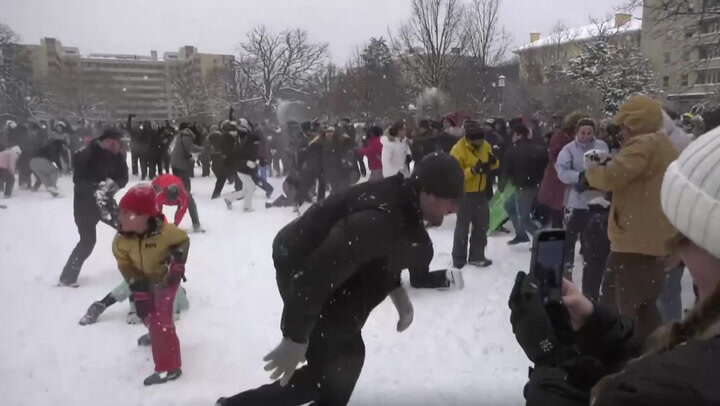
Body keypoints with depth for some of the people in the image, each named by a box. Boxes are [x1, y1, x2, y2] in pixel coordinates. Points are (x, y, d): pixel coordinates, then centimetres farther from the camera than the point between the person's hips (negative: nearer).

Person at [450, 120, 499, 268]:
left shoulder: (485, 145, 0)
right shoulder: (458, 150, -20)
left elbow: (493, 165, 11)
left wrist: (493, 162, -13)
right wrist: (472, 170, -35)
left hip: (481, 192, 7)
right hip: (465, 193, -6)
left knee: (481, 225, 14)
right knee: (463, 226, 3)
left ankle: (477, 256, 28)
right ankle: (458, 259, 17)